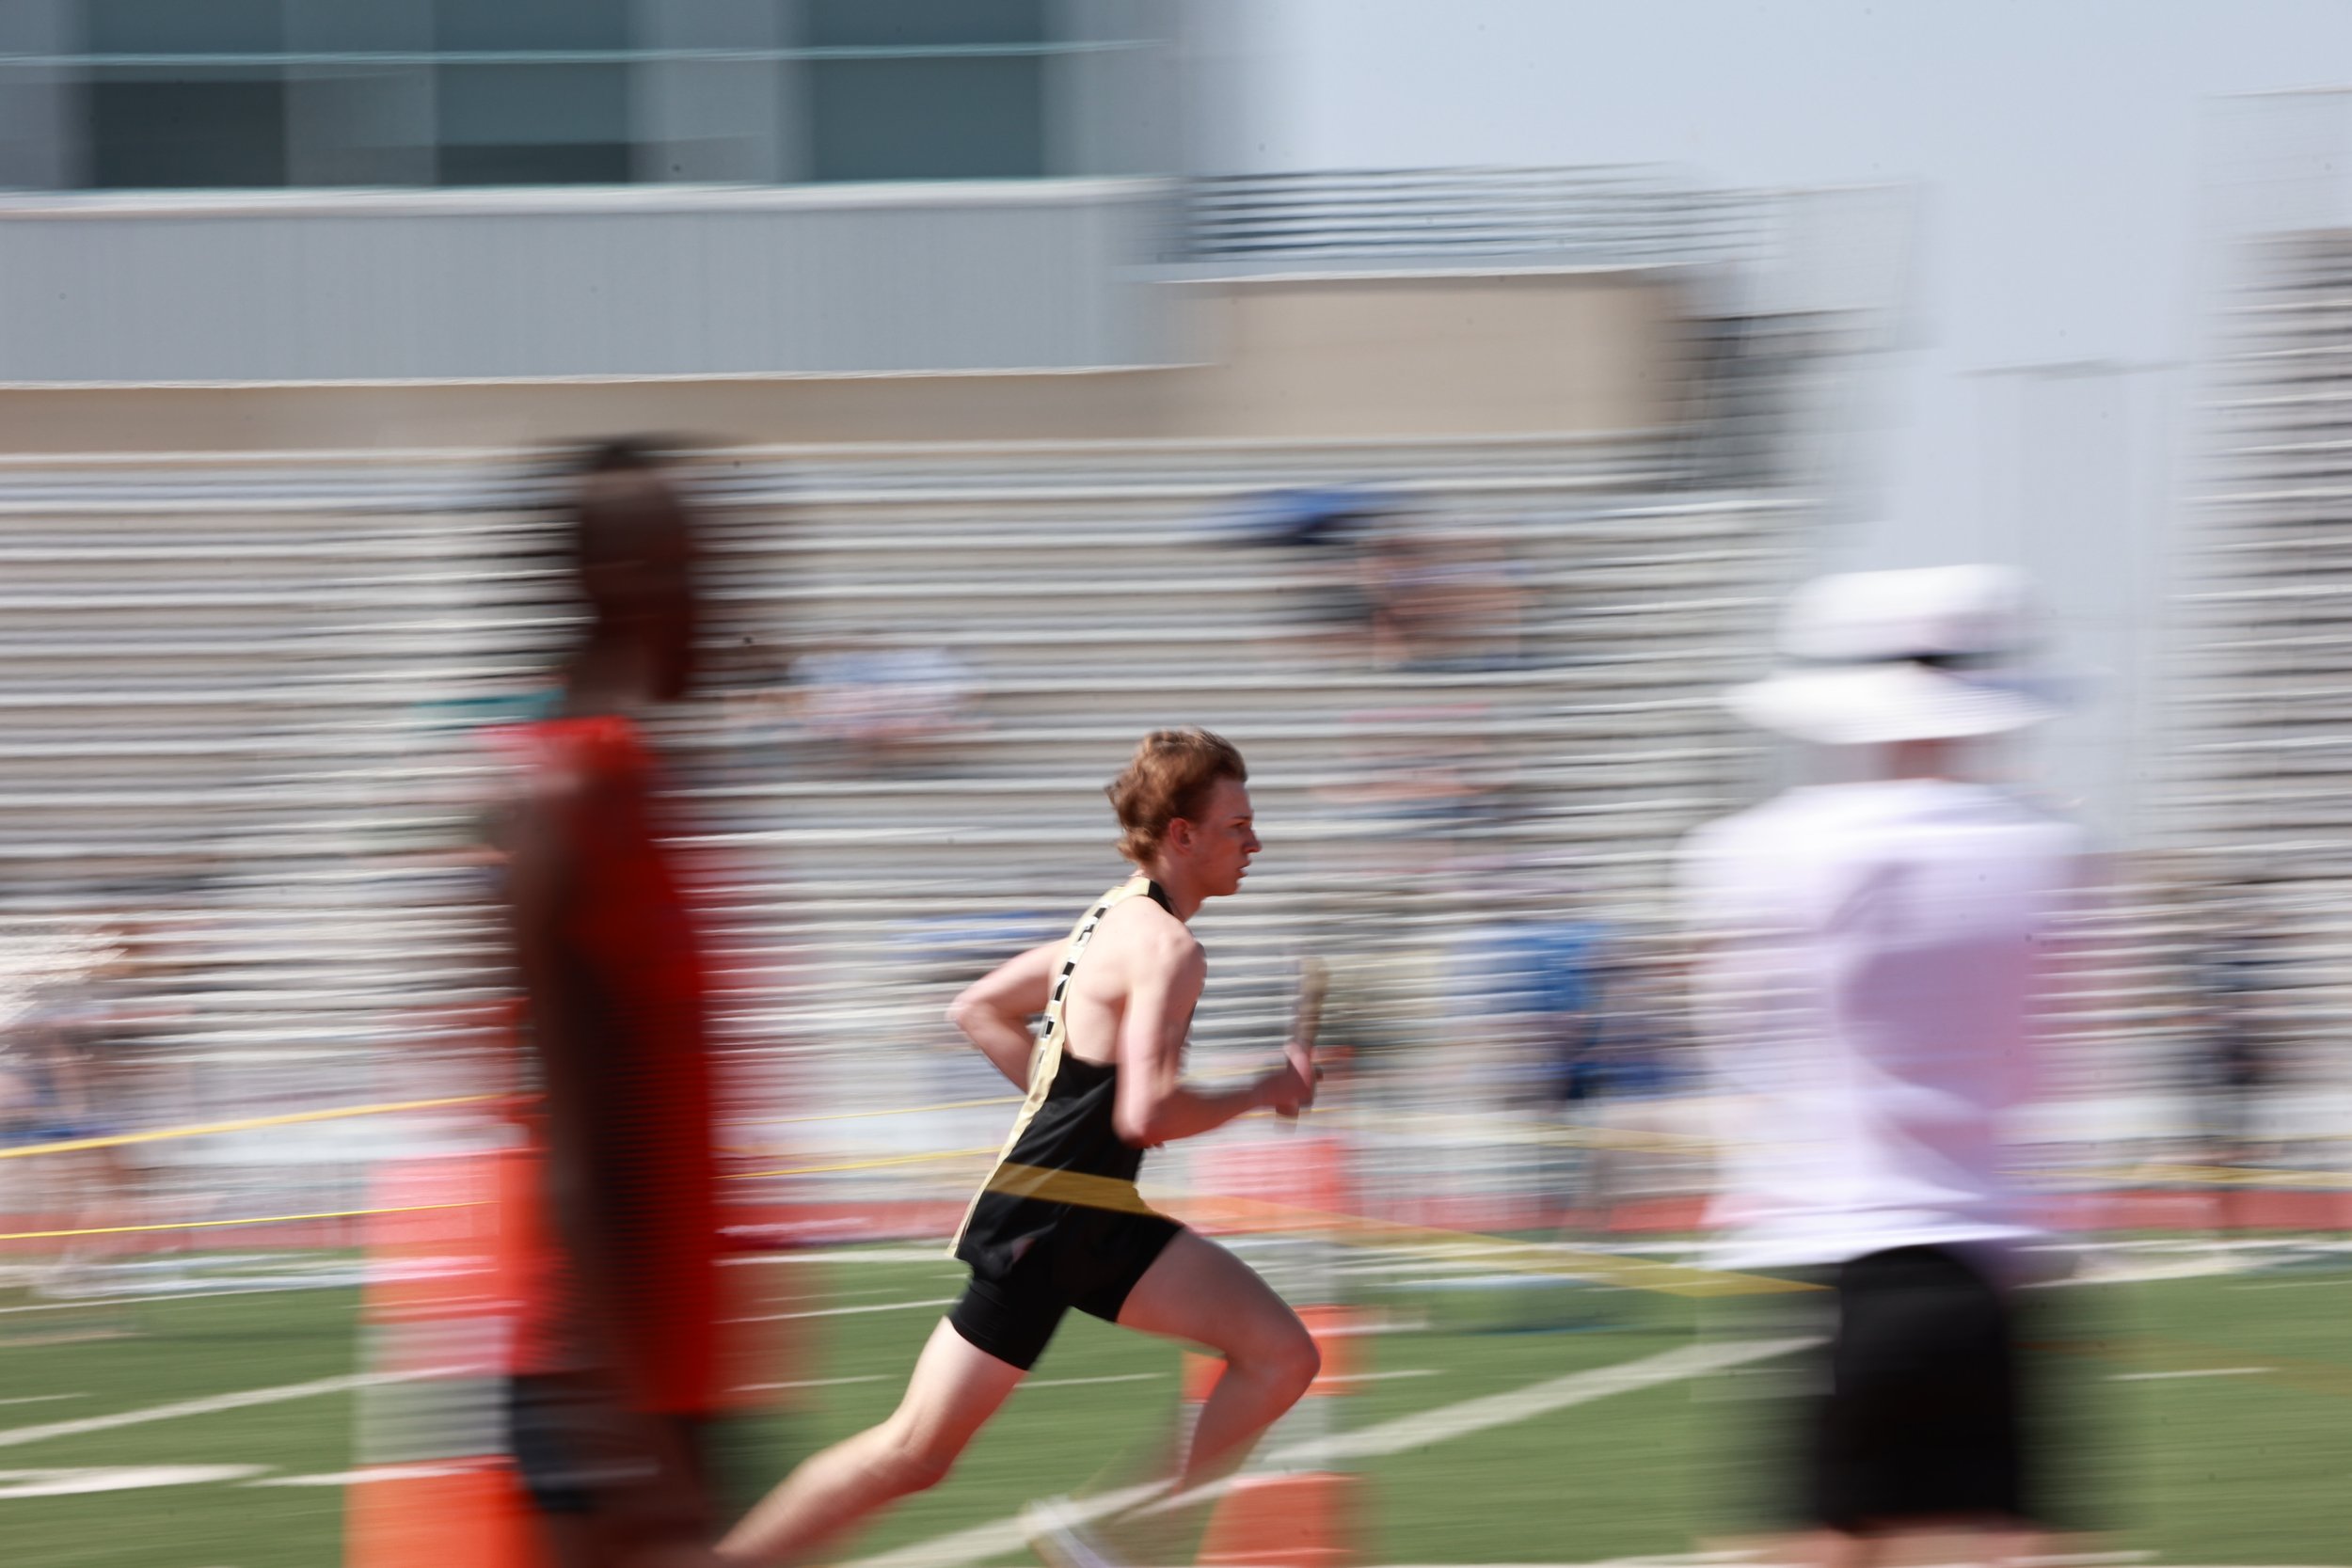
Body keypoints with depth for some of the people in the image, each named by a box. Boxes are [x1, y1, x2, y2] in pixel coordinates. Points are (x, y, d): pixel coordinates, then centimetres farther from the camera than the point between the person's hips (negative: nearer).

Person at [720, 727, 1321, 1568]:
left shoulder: (1117, 920, 13)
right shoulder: (1166, 948, -17)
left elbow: (977, 1010, 22)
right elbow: (1149, 1114, -27)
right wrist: (1261, 1093, -12)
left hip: (1098, 1223, 10)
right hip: (1041, 1224, -10)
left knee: (1282, 1356, 0)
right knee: (915, 1452, -5)